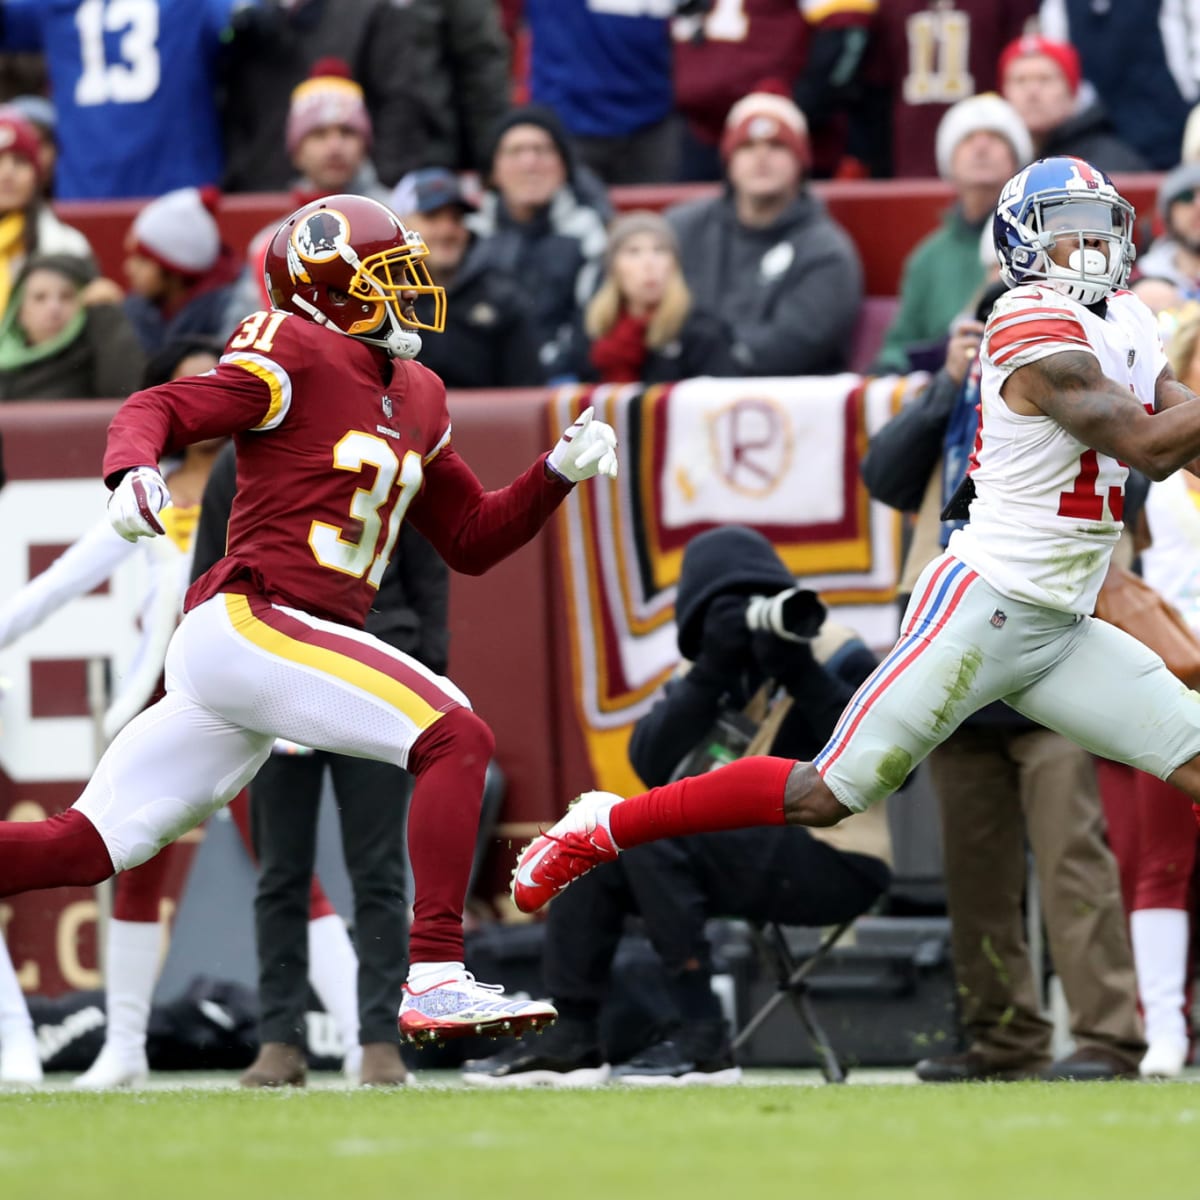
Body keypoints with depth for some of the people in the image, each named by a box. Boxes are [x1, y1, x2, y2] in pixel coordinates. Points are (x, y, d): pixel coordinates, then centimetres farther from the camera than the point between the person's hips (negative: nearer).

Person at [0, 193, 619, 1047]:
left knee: (85, 848, 5)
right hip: (249, 623, -9)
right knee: (457, 740, -17)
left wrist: (560, 472, 14)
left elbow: (472, 541, 26)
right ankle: (435, 981, -21)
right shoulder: (297, 359, -4)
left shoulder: (416, 400, 21)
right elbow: (160, 410, -10)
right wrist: (134, 472, -31)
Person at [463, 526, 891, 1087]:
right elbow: (652, 764, -6)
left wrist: (802, 676, -28)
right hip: (746, 855, 8)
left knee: (647, 833, -24)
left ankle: (704, 1039, -25)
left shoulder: (834, 653, -8)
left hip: (835, 867, -8)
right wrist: (711, 673, -18)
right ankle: (570, 1035, -4)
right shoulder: (705, 666, 11)